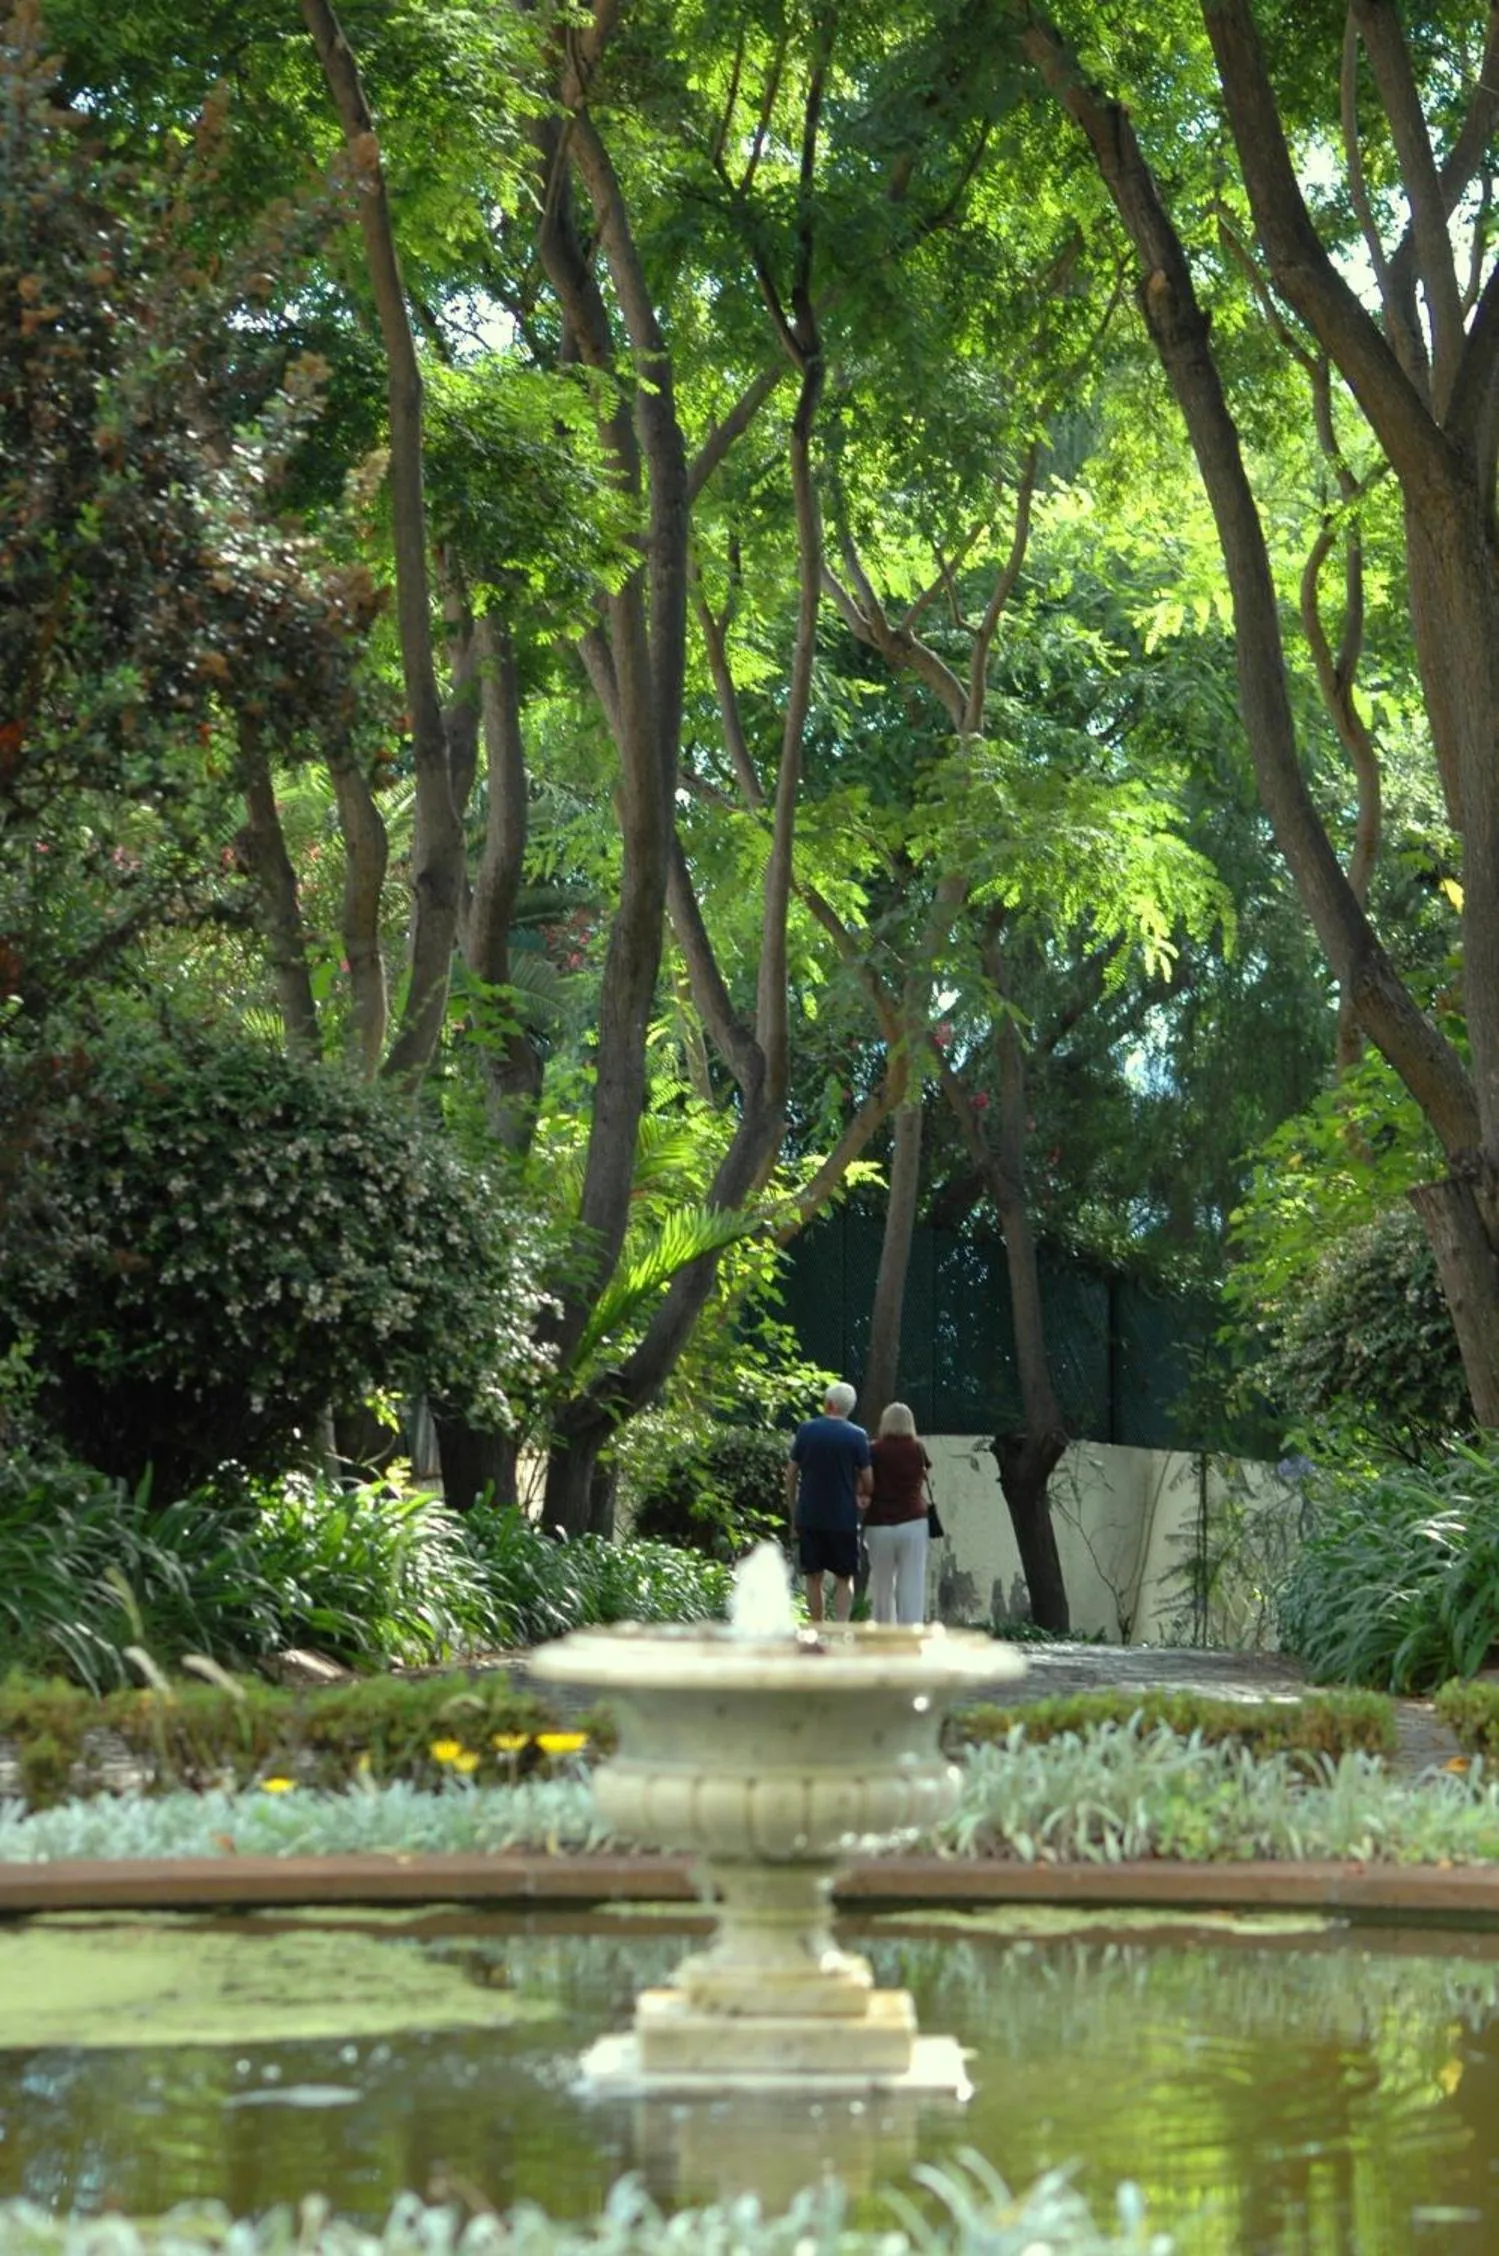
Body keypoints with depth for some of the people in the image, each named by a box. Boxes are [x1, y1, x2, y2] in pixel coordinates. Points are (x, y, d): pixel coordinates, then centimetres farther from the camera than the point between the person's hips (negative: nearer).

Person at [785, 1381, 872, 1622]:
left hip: (809, 1516, 1)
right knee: (844, 1578, 6)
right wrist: (863, 1497, 18)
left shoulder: (806, 1430, 0)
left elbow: (791, 1474, 3)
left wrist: (793, 1513, 11)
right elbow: (866, 1480, -4)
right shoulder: (857, 1436, -6)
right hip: (843, 1518, -1)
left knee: (814, 1577, 10)